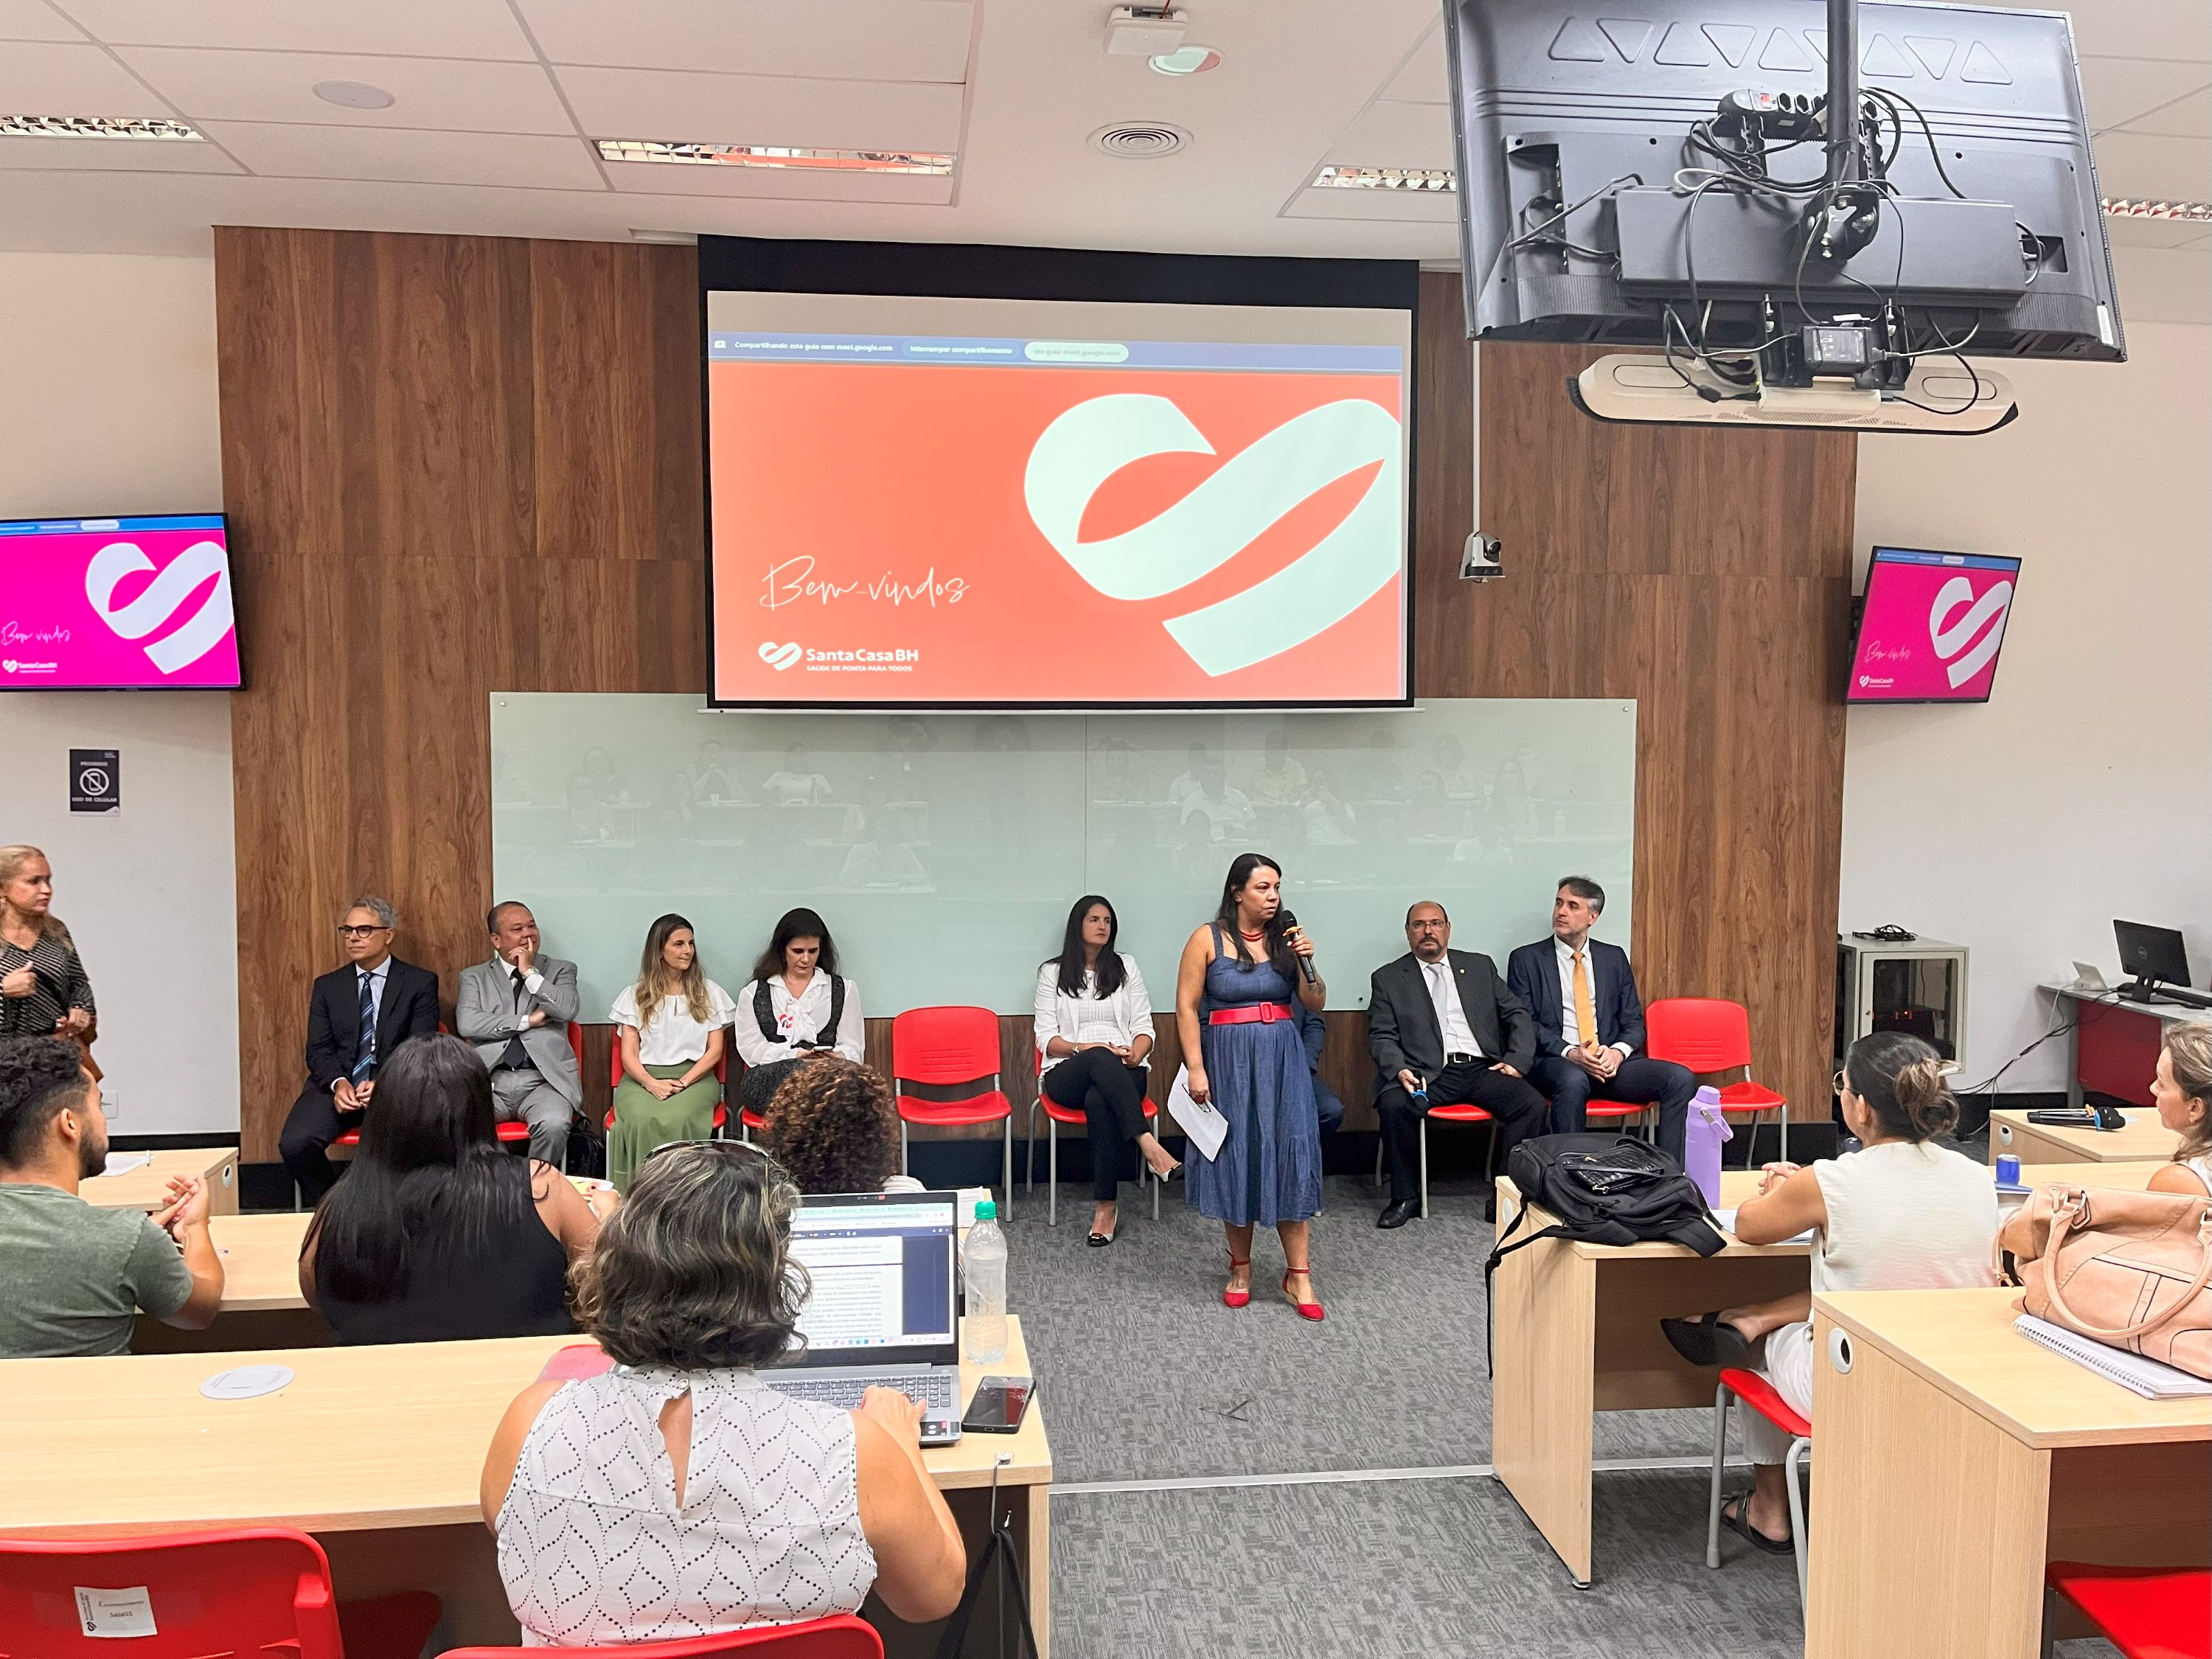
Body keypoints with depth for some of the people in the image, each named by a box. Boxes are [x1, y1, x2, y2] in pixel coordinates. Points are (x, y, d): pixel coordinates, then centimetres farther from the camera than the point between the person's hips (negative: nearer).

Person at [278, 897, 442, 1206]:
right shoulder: (327, 986, 15)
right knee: (294, 1144, -24)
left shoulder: (421, 983, 5)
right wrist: (338, 1083, -14)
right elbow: (318, 1050, 8)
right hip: (336, 1085, 3)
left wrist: (382, 1084, -19)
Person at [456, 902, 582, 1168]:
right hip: (490, 1079, 1)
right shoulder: (474, 977, 16)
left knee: (554, 1125, -32)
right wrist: (527, 1021, -5)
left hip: (544, 1080, 0)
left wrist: (530, 972, -3)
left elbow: (567, 1010, -5)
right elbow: (467, 1024, -3)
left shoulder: (560, 970, 15)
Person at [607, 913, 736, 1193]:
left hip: (695, 1076, 0)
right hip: (643, 1077, 0)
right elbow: (629, 1054, 7)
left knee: (676, 1120, -35)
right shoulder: (634, 995, 14)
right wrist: (651, 1083, -14)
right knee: (642, 1121, -34)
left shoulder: (710, 993, 14)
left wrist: (684, 1082, -10)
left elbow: (715, 1051, 7)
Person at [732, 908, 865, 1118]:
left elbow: (852, 1048, 14)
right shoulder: (754, 993, 20)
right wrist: (794, 1056, -11)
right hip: (768, 1076, 0)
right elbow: (750, 1048, 7)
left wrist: (837, 1057, -12)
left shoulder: (844, 990, 21)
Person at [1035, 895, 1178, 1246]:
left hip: (1122, 1073, 1)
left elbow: (1144, 1027, 11)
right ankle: (1148, 1145, -49)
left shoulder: (1126, 967, 16)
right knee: (1100, 1058, -39)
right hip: (1068, 1072, -1)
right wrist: (1085, 1047, -16)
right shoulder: (1052, 972, 11)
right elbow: (1046, 1038, 3)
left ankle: (1105, 1205, -35)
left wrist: (1135, 1054, -12)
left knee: (1099, 1102, -38)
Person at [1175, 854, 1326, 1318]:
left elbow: (1317, 1004, 8)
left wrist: (1308, 964, -10)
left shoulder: (1285, 939, 5)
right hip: (1229, 1060, -2)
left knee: (1289, 1157, -2)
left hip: (1283, 1059, 2)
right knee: (1235, 1160, 6)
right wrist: (1195, 1068, -12)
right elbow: (1186, 1007, -6)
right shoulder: (1208, 939, -4)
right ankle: (1240, 1268, 22)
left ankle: (1298, 1276, 4)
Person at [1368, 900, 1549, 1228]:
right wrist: (1399, 1070, -15)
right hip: (1428, 1074, -2)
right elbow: (1382, 1037, 5)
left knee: (1533, 1105, -25)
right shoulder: (1388, 978, 13)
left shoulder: (1480, 966, 19)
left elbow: (1518, 1014, 17)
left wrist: (1518, 1060, 0)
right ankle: (1405, 1198, -13)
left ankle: (1504, 1195, -13)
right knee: (1394, 1105, -32)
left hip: (1484, 1069, 2)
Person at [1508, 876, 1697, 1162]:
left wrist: (1618, 1052, -10)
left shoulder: (1615, 958, 17)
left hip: (1611, 1063, 4)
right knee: (1573, 1080, -39)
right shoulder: (1526, 959, 6)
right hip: (1554, 1062, -4)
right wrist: (1570, 1053, -18)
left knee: (1682, 1078, -20)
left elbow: (1634, 1022, 14)